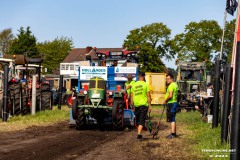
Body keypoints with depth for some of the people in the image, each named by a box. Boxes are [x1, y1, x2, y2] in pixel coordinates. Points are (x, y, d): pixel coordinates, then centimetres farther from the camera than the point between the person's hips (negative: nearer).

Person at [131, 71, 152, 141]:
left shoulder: (134, 85, 6)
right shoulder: (145, 84, -4)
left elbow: (132, 96, 8)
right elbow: (148, 96, -5)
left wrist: (132, 105, 15)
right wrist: (149, 105, 1)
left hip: (136, 105, 3)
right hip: (144, 104, -3)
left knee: (137, 120, 17)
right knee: (141, 120, -4)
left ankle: (139, 134, 25)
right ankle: (139, 134, -17)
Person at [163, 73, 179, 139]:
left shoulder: (171, 85, -15)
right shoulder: (175, 85, 18)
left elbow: (170, 96, -24)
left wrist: (165, 101, -11)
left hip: (171, 103, -10)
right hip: (174, 102, 10)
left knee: (172, 119, -9)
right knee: (173, 119, 15)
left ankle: (173, 134, -8)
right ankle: (174, 133, 19)